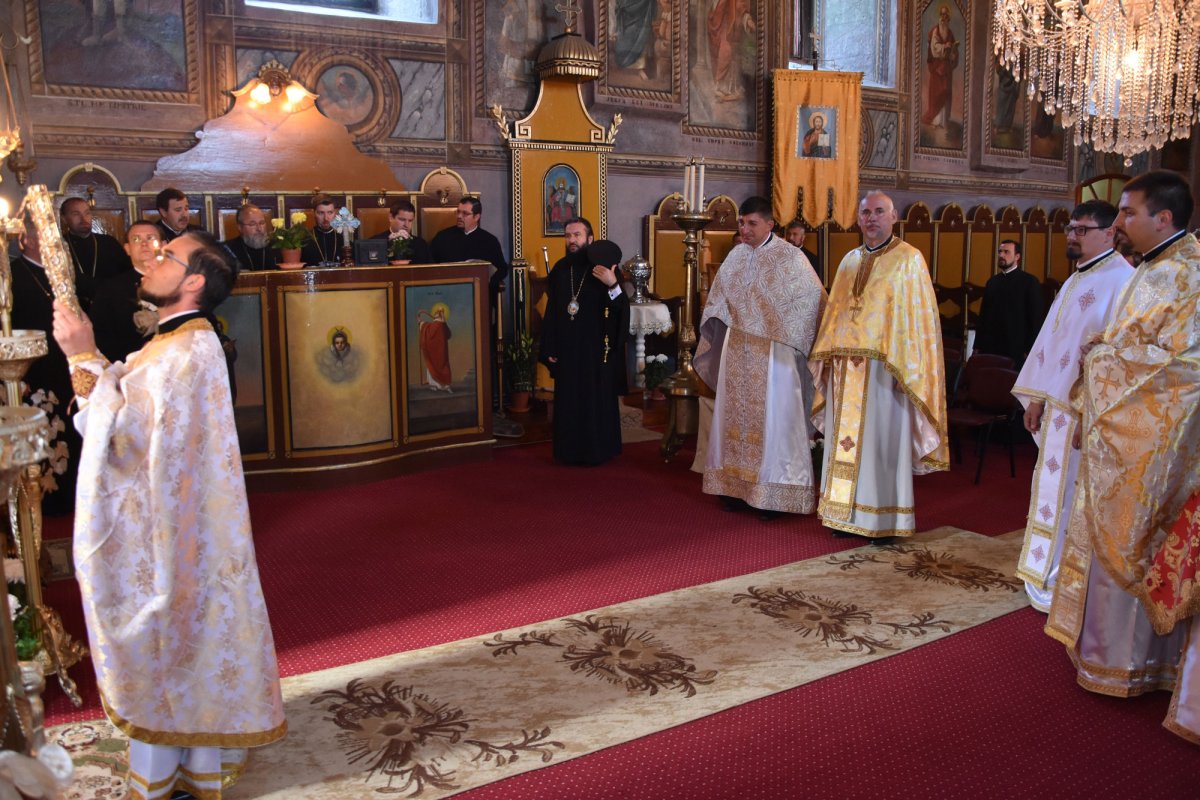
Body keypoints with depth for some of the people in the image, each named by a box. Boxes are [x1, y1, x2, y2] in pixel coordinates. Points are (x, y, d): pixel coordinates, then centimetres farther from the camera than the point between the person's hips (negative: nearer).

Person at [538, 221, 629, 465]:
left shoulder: (603, 268, -8)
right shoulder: (560, 269, 5)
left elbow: (622, 309, -16)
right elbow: (551, 312, 7)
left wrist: (613, 285, -34)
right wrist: (549, 347, 4)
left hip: (596, 348, -4)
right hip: (566, 348, 4)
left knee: (596, 400, 4)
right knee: (568, 401, 10)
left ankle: (597, 449, 17)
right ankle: (570, 450, 21)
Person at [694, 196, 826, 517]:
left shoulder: (789, 256, -9)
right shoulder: (736, 256, 9)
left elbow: (815, 297, -7)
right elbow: (718, 300, 21)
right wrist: (714, 331, 10)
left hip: (773, 352, -6)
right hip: (737, 352, 6)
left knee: (772, 418, -1)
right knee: (736, 415, 8)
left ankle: (773, 494, 5)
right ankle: (737, 485, 17)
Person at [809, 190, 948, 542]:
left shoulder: (908, 259, -3)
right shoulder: (850, 261, 14)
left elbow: (918, 316, -8)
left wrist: (904, 367, -15)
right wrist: (828, 357, 8)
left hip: (883, 367, -6)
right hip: (845, 368, 6)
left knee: (881, 440, -1)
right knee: (845, 438, 8)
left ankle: (884, 519, 9)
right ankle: (846, 512, 18)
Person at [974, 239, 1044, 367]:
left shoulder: (1029, 282, -1)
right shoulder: (992, 281, 13)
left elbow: (1036, 318, -4)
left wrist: (1030, 351, -9)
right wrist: (978, 346, 9)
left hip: (1016, 350, -4)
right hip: (990, 349, 4)